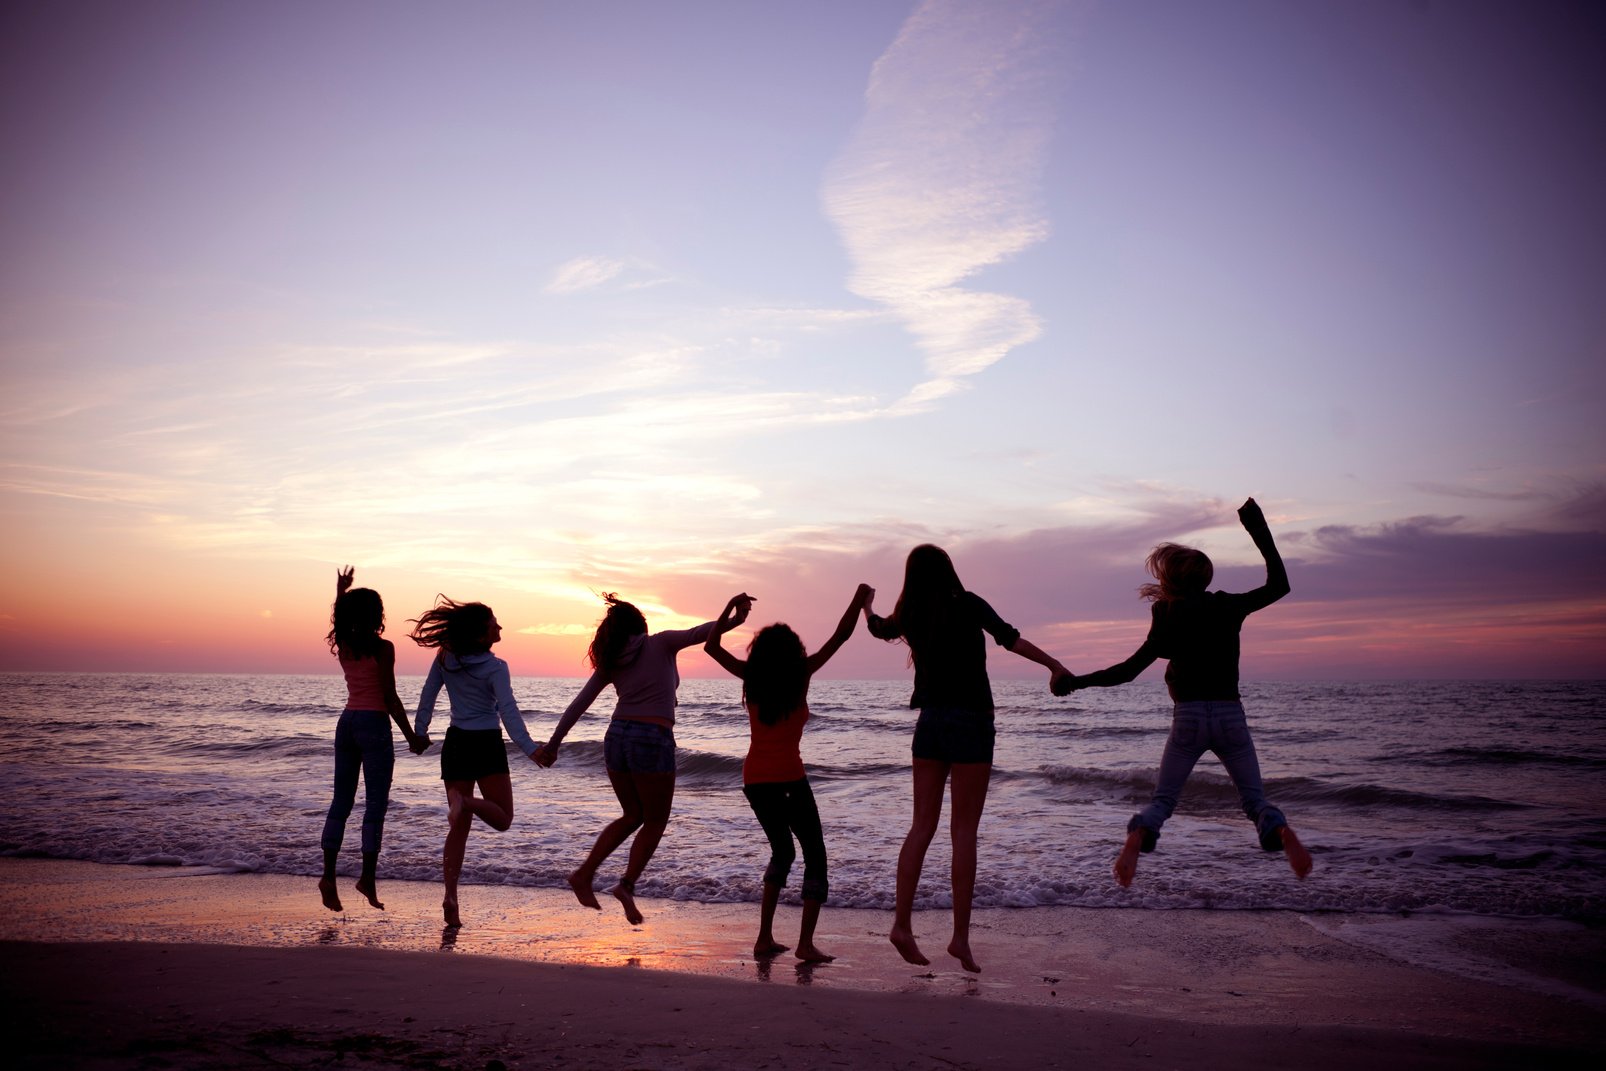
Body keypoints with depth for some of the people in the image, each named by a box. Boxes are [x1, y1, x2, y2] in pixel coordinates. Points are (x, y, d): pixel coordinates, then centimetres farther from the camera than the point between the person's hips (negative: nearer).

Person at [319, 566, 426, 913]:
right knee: (376, 803, 0)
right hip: (374, 725, -6)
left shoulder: (343, 644, 6)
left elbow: (340, 619, 32)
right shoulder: (382, 648, -11)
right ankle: (367, 876, -2)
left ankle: (328, 874, 2)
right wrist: (411, 737, -6)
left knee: (341, 801, 9)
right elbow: (390, 699, -12)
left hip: (347, 722, 6)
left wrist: (341, 591, 44)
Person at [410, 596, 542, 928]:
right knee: (502, 819, 5)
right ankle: (465, 801, -25)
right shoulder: (496, 668, -13)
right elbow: (508, 712, -20)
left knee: (460, 826, 9)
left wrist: (420, 730, 16)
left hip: (455, 745, 5)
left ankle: (450, 896, -3)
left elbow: (427, 695, 6)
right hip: (487, 745, -5)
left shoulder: (445, 658, 1)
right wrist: (529, 748, -23)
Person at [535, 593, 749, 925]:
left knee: (633, 816, 21)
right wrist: (733, 621, -28)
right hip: (653, 740, -5)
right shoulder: (660, 643, 3)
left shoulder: (609, 662, 13)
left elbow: (578, 705, 12)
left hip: (616, 737, 5)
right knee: (655, 822, 8)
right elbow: (695, 634, -15)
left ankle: (585, 875, 15)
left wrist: (553, 745, 15)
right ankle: (627, 885, -7)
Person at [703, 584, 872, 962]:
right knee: (815, 855, 6)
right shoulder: (800, 677, -6)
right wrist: (860, 597, 6)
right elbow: (840, 636, -3)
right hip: (788, 777, -5)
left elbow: (711, 646, 11)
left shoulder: (751, 677, 2)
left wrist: (732, 606, 15)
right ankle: (806, 942, -6)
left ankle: (765, 937, 12)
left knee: (782, 851, 21)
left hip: (753, 778, 5)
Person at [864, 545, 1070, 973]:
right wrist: (1053, 664, -16)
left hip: (930, 721, 5)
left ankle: (902, 923, 2)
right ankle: (960, 936, -2)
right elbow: (1008, 638, -20)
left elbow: (878, 628, 29)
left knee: (922, 825, 8)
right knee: (964, 830, -2)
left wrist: (866, 604, 49)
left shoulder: (909, 618, 8)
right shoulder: (968, 605, -6)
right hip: (969, 721, -5)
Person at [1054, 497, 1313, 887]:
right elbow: (1279, 585, 16)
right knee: (1254, 798, 9)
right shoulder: (1230, 607, 3)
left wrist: (1077, 682, -1)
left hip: (1188, 719, -2)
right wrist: (1261, 534, 16)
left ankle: (1136, 839, -24)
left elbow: (1131, 669, -6)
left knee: (1162, 799, 6)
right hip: (1230, 715, 2)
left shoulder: (1170, 618, -4)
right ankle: (1281, 832, -24)